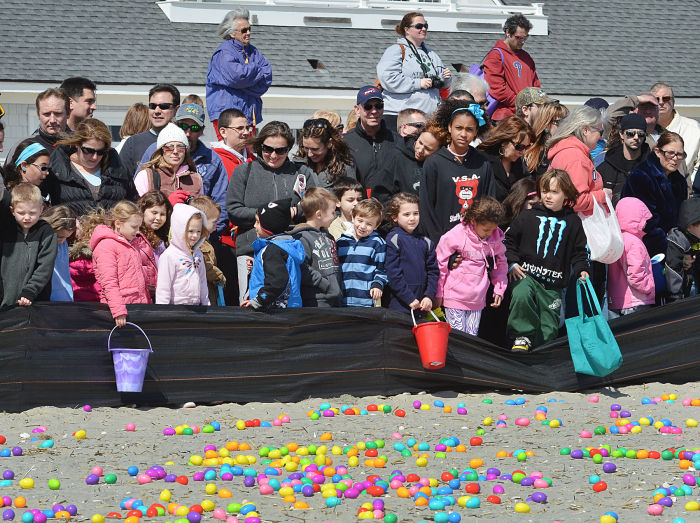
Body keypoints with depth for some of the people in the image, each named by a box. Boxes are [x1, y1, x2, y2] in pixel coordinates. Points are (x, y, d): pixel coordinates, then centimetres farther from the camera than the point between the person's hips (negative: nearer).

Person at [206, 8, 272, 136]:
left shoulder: (253, 51, 17)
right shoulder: (223, 53, -6)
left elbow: (267, 78, 8)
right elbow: (235, 76, -22)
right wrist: (257, 70, -5)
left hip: (250, 114, 7)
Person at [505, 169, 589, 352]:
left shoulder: (573, 222, 9)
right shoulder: (528, 216, 6)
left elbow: (579, 251, 15)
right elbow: (509, 239, 10)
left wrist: (581, 270, -2)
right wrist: (512, 263, -4)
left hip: (553, 284, 2)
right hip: (526, 275, -2)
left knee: (548, 330, 0)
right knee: (521, 295, -35)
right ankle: (523, 336, -17)